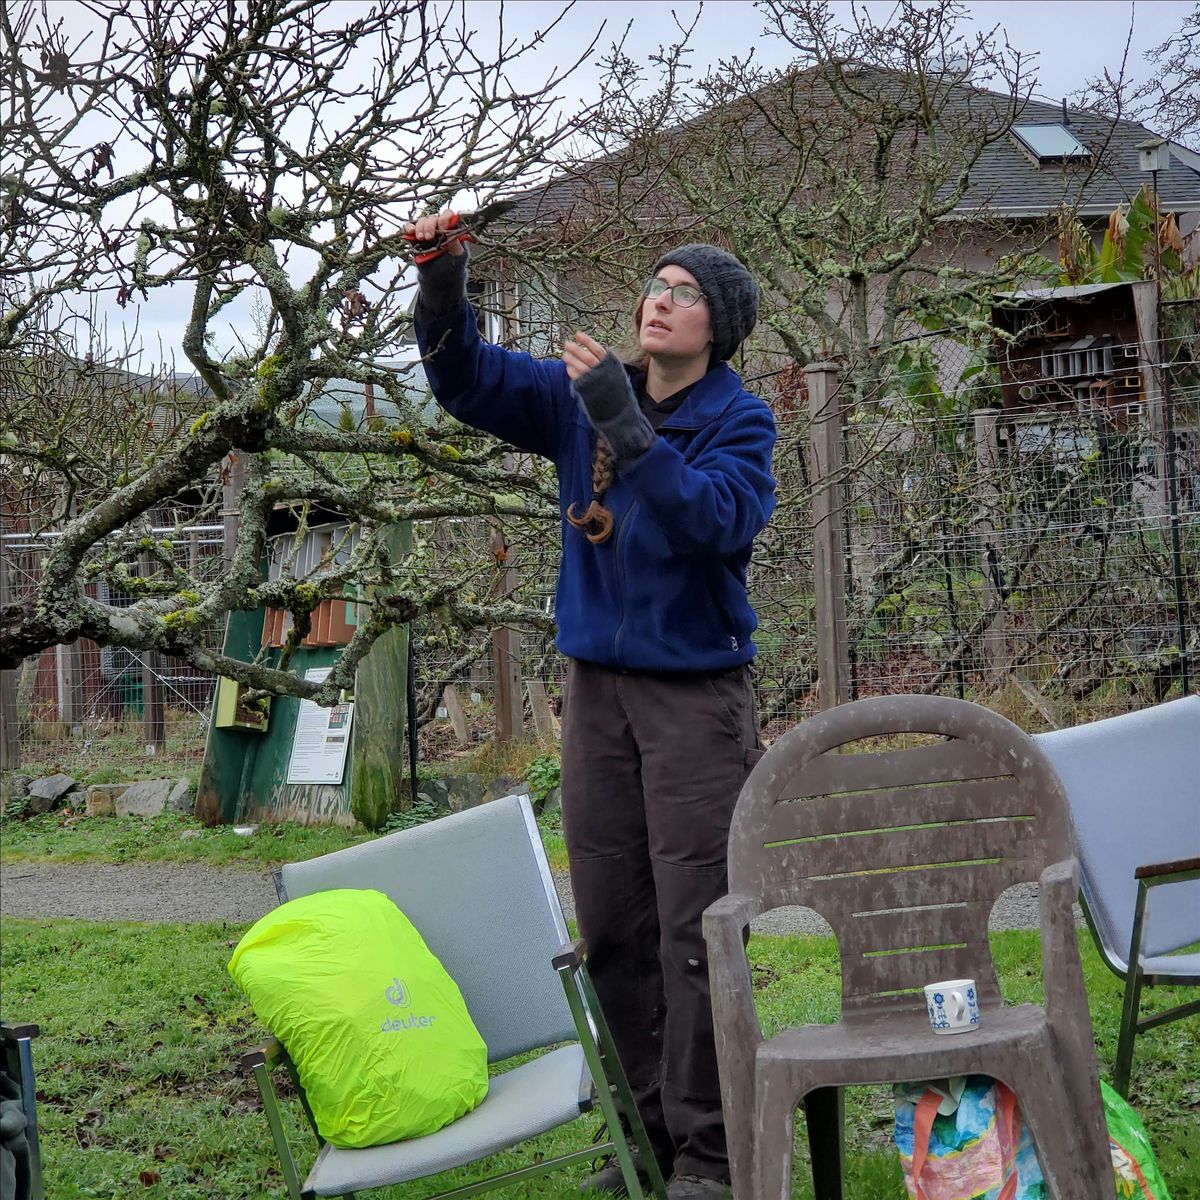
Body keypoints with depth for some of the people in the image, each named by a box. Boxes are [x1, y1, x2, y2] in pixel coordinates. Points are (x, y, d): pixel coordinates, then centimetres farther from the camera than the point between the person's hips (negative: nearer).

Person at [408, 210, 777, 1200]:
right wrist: (442, 280, -9)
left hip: (697, 691, -5)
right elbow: (467, 378, 7)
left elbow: (716, 520, -23)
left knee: (695, 929, -7)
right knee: (613, 928, 10)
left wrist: (626, 424, -29)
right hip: (597, 684, 6)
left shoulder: (739, 420, -7)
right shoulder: (584, 396, 8)